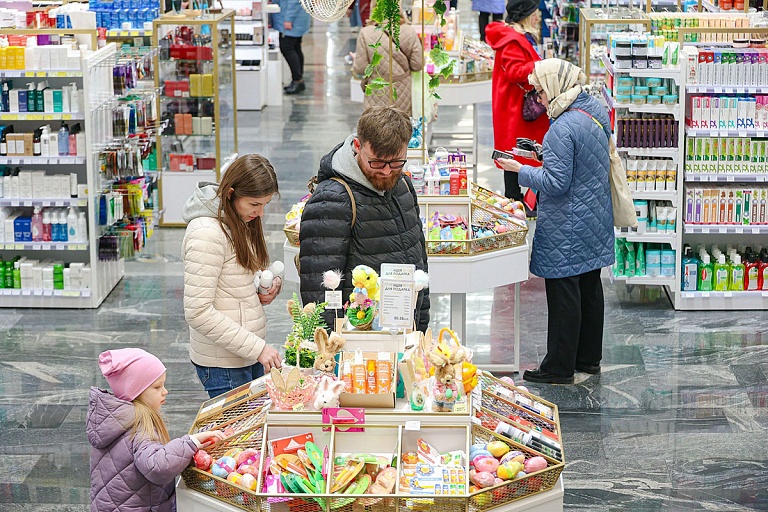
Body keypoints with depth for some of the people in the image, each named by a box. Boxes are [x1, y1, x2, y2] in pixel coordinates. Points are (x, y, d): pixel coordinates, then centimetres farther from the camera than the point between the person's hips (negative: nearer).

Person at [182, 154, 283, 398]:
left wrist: (269, 285, 1)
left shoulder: (240, 222, 9)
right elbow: (197, 312, -23)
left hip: (250, 354, 9)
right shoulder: (207, 234, -19)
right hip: (223, 364, -9)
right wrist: (257, 348, -23)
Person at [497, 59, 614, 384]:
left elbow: (555, 183, -23)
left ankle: (559, 367, 6)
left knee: (563, 294, -1)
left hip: (566, 229, -10)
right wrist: (545, 154, 13)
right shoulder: (596, 113, 6)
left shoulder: (562, 128, -23)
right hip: (595, 222, 10)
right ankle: (589, 358, 27)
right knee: (590, 288, 16)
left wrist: (520, 170, -12)